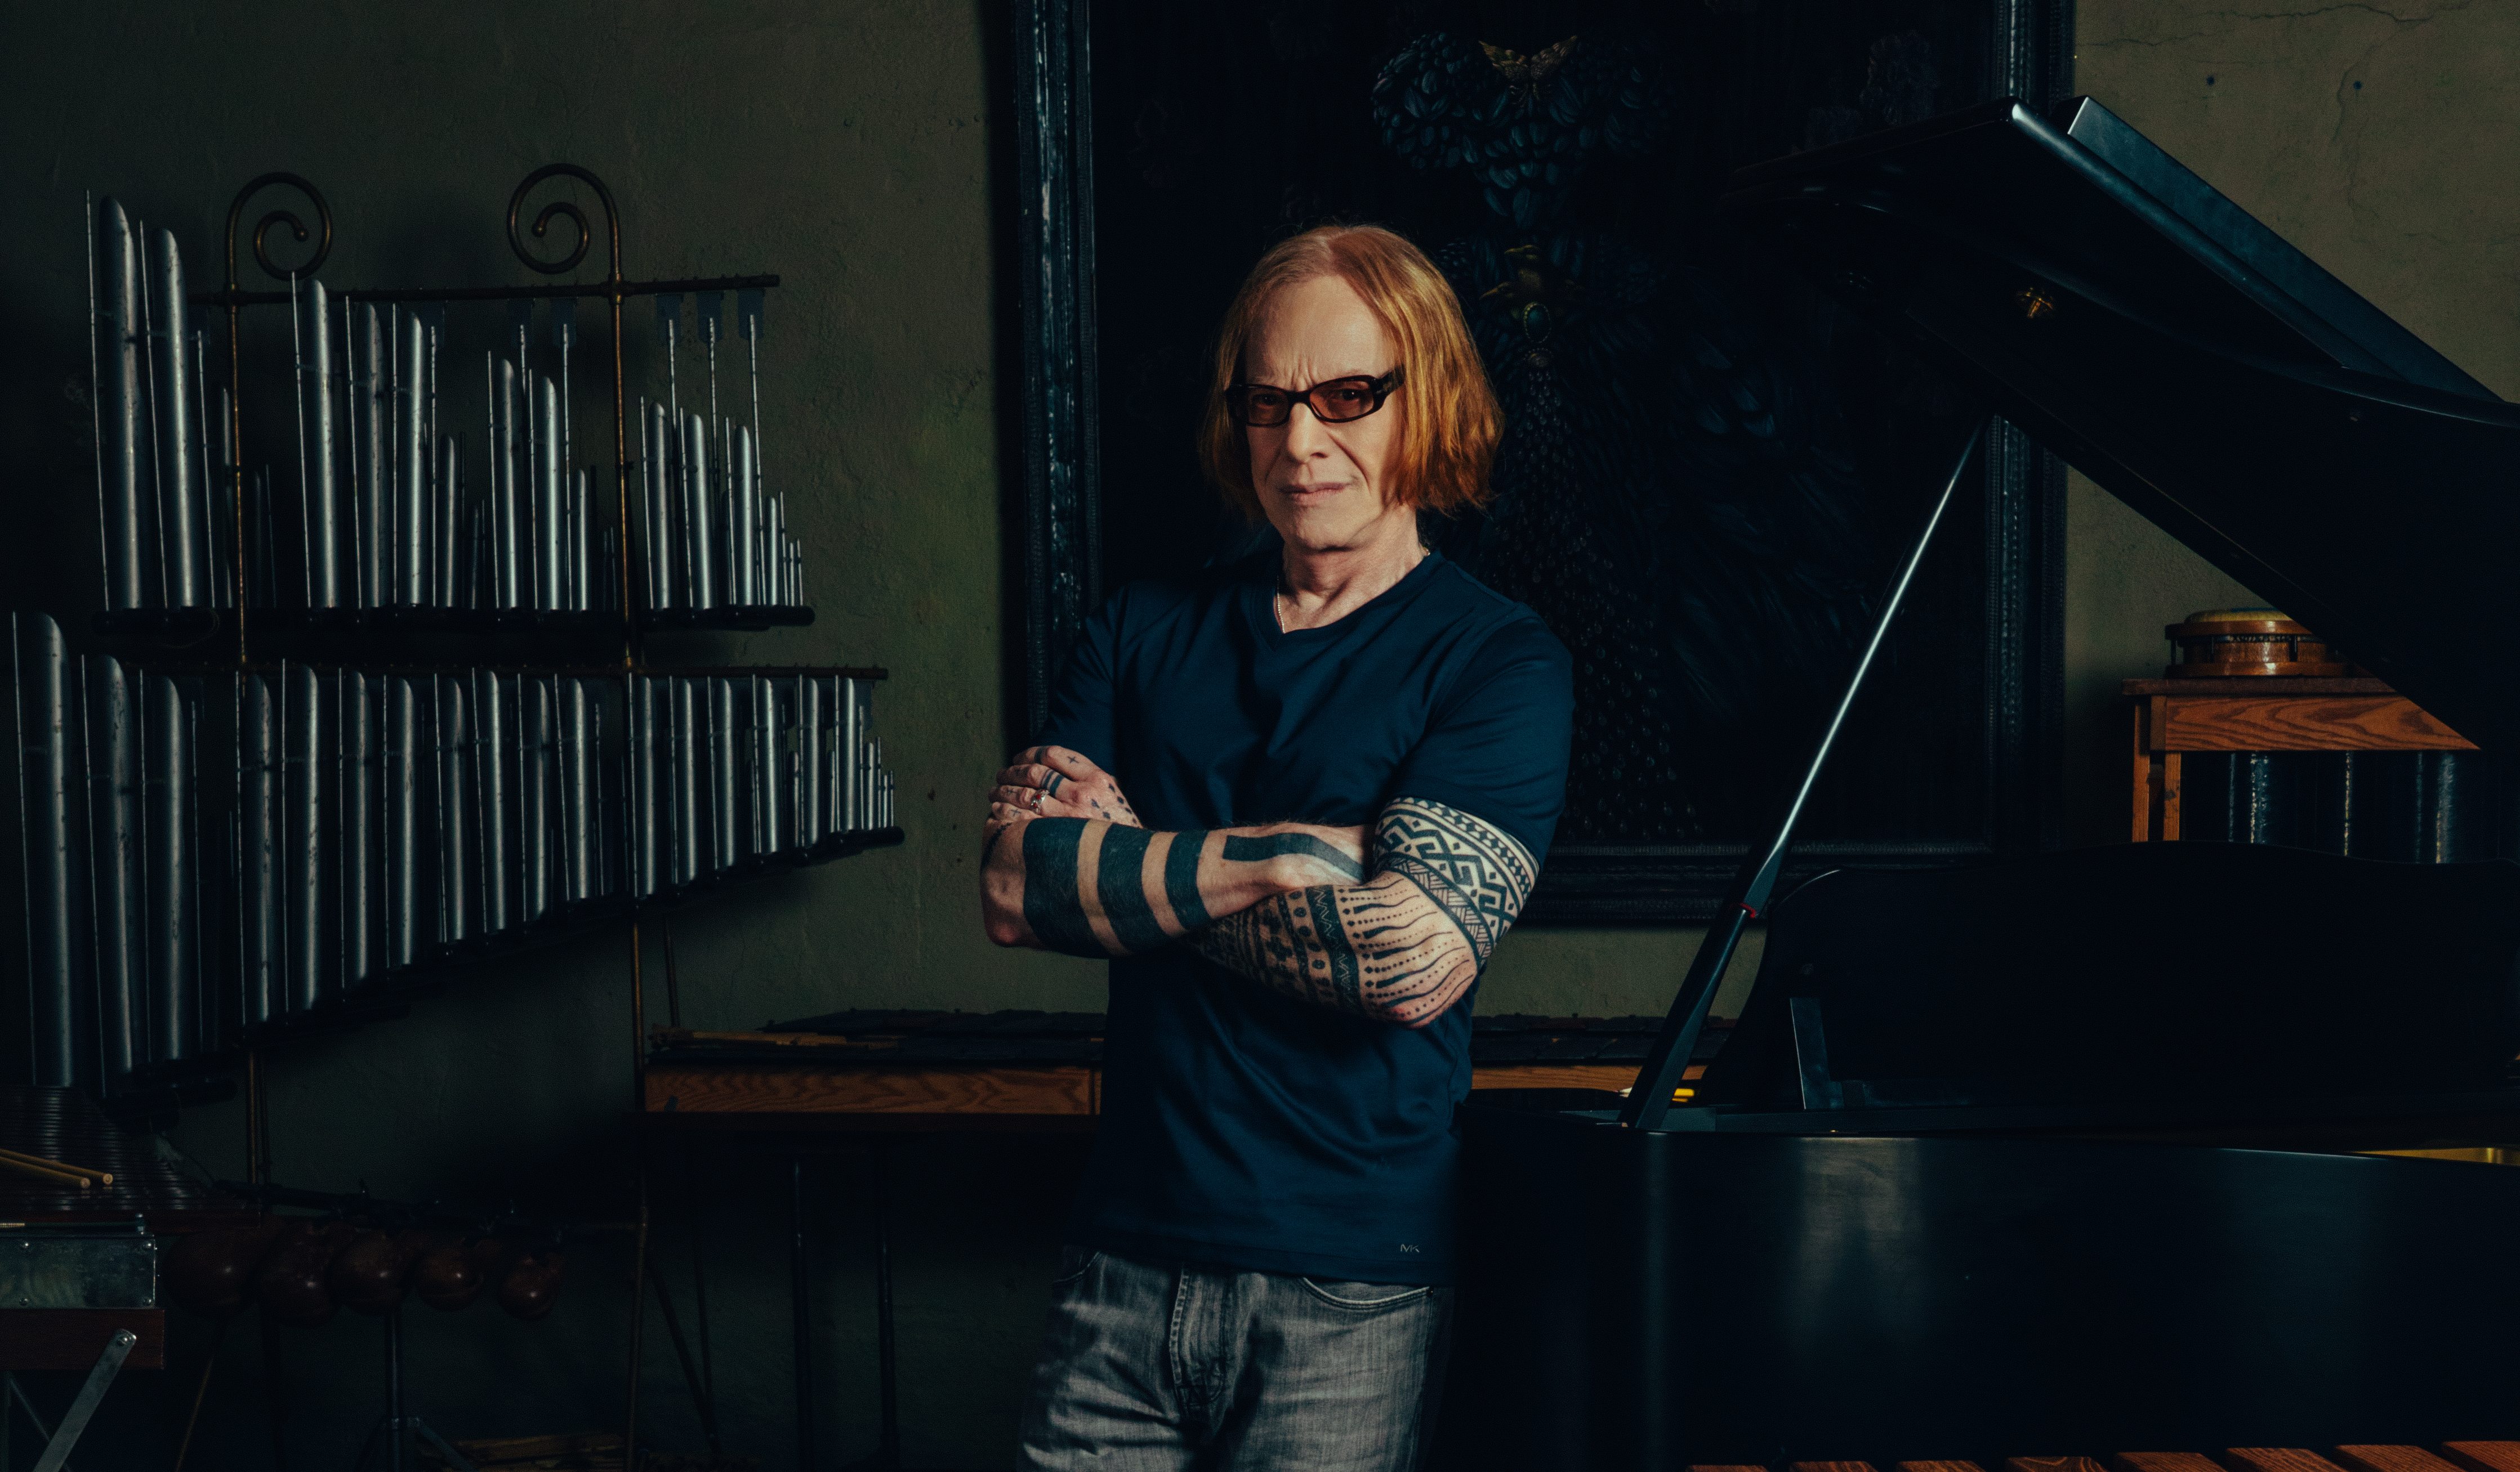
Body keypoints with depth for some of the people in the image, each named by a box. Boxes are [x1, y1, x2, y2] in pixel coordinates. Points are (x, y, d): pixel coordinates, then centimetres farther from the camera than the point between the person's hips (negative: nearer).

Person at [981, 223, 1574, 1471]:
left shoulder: (1501, 663, -5)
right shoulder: (1145, 633, 9)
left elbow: (1415, 960, -18)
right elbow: (1012, 894, -2)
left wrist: (1120, 857, -10)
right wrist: (1272, 860, -13)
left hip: (1351, 1295, -3)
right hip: (1123, 1261, 3)